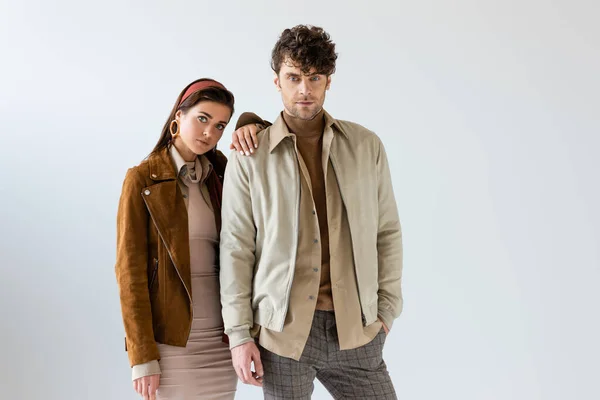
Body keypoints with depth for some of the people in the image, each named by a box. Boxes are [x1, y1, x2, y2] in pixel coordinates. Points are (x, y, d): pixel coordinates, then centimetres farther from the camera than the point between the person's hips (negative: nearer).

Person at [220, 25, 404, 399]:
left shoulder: (367, 146, 3)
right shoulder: (249, 158, -2)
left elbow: (387, 232, 8)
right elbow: (236, 249, -1)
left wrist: (386, 308, 5)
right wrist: (239, 333, -4)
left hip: (355, 330, 2)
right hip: (282, 331, -1)